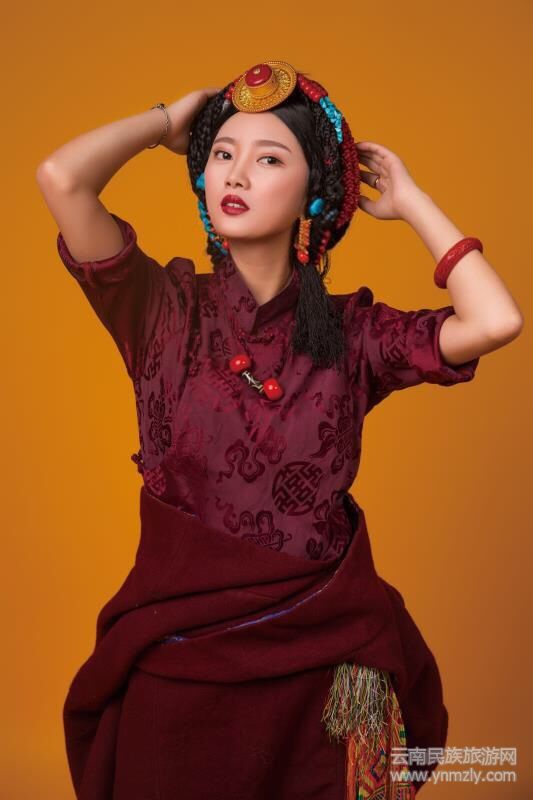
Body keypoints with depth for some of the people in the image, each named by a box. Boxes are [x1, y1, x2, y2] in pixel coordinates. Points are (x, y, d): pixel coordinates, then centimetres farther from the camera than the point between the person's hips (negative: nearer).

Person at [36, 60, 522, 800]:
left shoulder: (351, 330, -2)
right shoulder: (167, 313, -5)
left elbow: (496, 323, -17)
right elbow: (62, 178, -19)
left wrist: (408, 200, -5)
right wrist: (169, 121, -2)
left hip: (324, 662, 1)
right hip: (180, 661, 0)